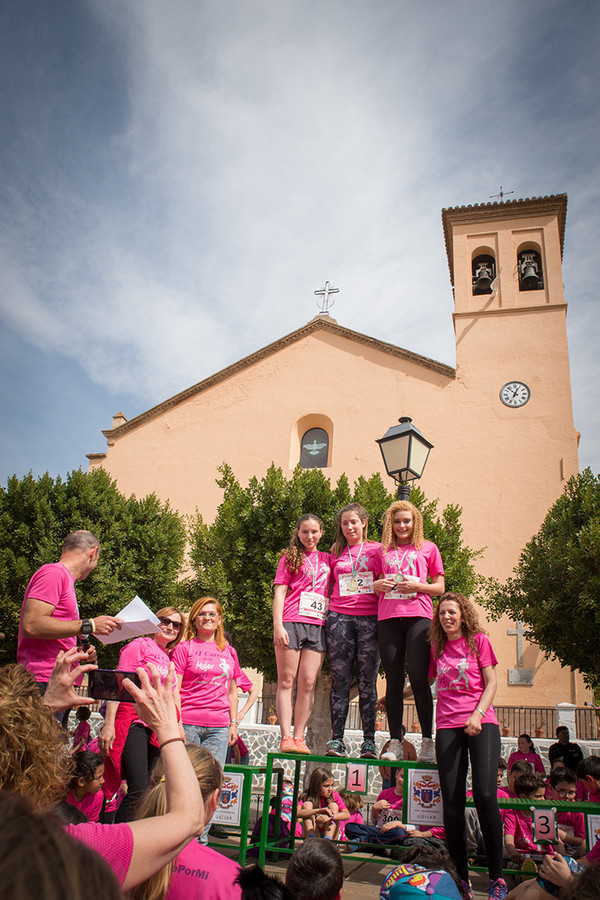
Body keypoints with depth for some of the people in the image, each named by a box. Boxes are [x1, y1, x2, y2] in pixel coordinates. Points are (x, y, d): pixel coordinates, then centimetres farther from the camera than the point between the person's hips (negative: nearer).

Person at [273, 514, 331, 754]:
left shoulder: (327, 559, 19)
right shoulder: (290, 558, 10)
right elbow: (279, 592, 3)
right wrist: (277, 625, -8)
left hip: (318, 625, 3)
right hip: (291, 623, -2)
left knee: (308, 683, 0)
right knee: (286, 681, -1)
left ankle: (299, 737, 7)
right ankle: (286, 736, 1)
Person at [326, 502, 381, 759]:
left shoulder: (377, 550, 10)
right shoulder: (335, 553, 16)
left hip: (370, 618, -1)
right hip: (339, 618, 2)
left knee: (367, 681, -1)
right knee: (340, 680, -1)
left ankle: (369, 741, 4)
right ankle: (336, 739, 2)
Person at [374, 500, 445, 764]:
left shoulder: (428, 548, 13)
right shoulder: (383, 551, 19)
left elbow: (440, 588, 10)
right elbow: (374, 585, 21)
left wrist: (417, 586, -7)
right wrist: (378, 585, -2)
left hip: (418, 616, -2)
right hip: (388, 617, 2)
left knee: (418, 677, -12)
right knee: (393, 680, 1)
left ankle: (427, 741, -1)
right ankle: (395, 743, 6)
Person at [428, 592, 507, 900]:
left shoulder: (479, 640, 5)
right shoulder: (437, 648, 13)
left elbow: (491, 683, 2)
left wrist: (478, 714, -13)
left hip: (481, 723, -3)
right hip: (448, 726, 3)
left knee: (485, 796, -16)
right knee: (452, 803, -2)